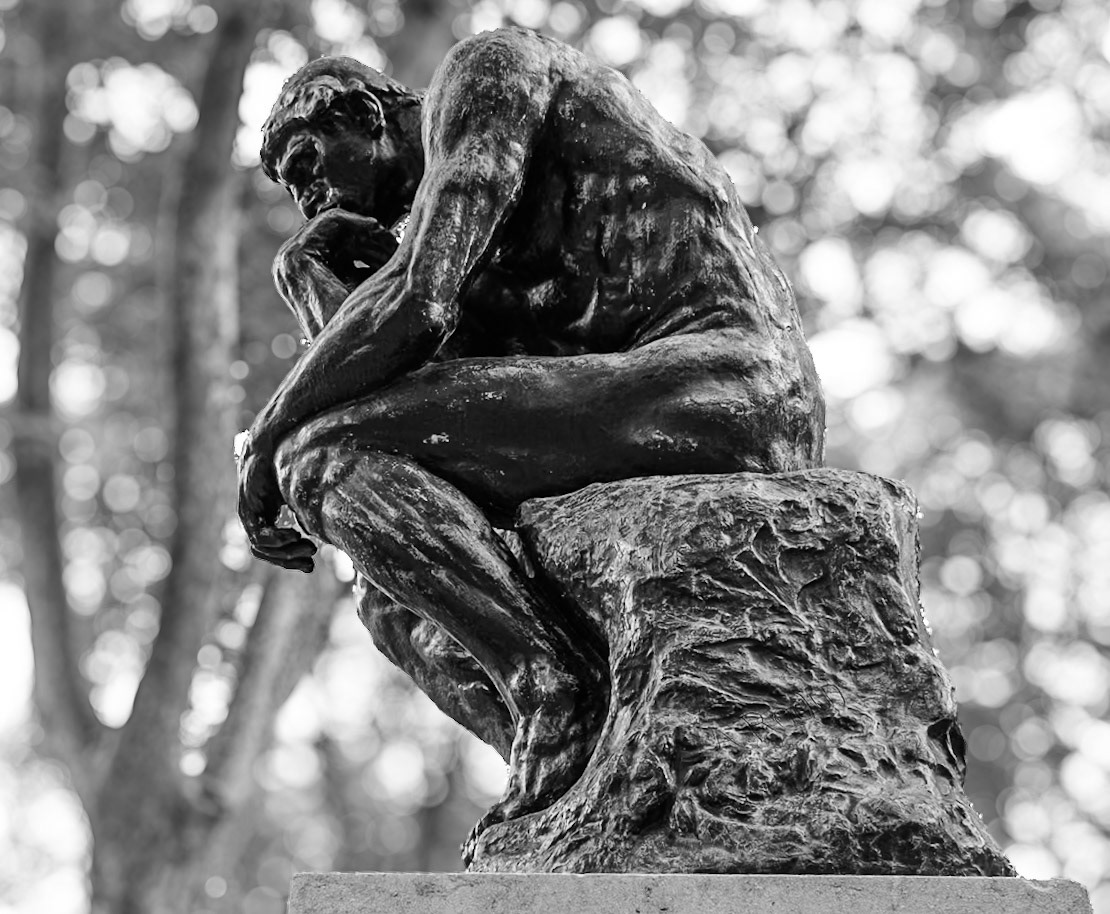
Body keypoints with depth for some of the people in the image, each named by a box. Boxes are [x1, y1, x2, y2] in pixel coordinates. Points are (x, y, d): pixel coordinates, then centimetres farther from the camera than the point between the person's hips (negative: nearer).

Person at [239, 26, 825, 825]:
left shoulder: (486, 69, 4)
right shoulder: (489, 263, 30)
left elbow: (415, 303, -10)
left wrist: (265, 441, -1)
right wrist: (307, 275, 15)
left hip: (721, 384, -10)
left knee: (327, 456, -11)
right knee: (401, 600, 18)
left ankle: (560, 692, -18)